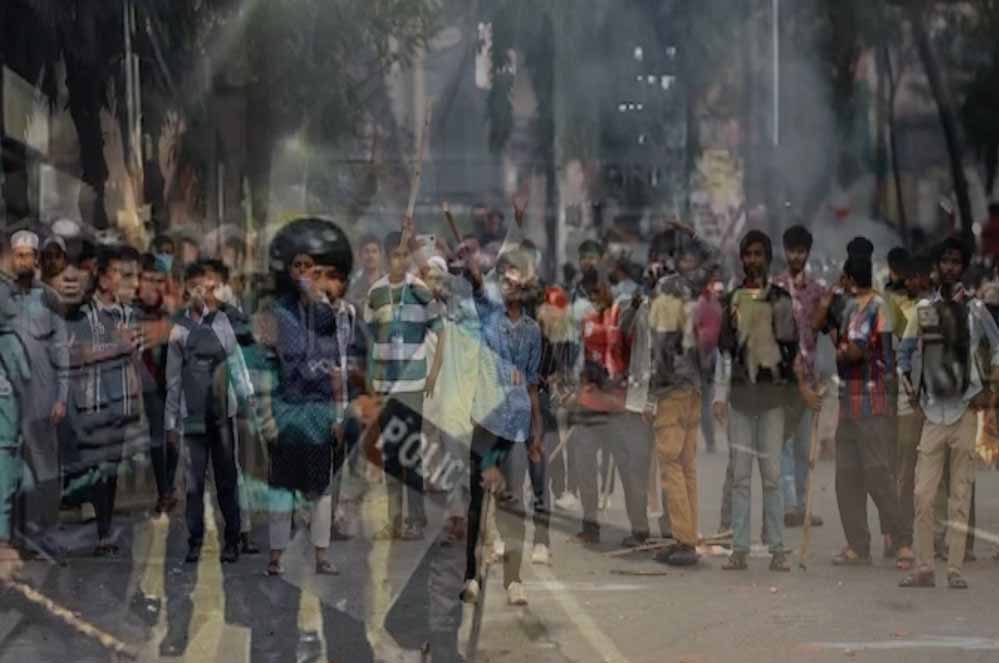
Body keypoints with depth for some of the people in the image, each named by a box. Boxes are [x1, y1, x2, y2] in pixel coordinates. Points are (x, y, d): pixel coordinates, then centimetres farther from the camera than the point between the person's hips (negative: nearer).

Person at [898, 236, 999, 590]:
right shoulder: (923, 308, 8)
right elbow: (904, 351, 17)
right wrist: (910, 385, 6)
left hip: (964, 412, -2)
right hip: (933, 413, 2)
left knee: (960, 496, -1)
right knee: (923, 495, -2)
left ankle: (956, 570, 2)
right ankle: (924, 568, 4)